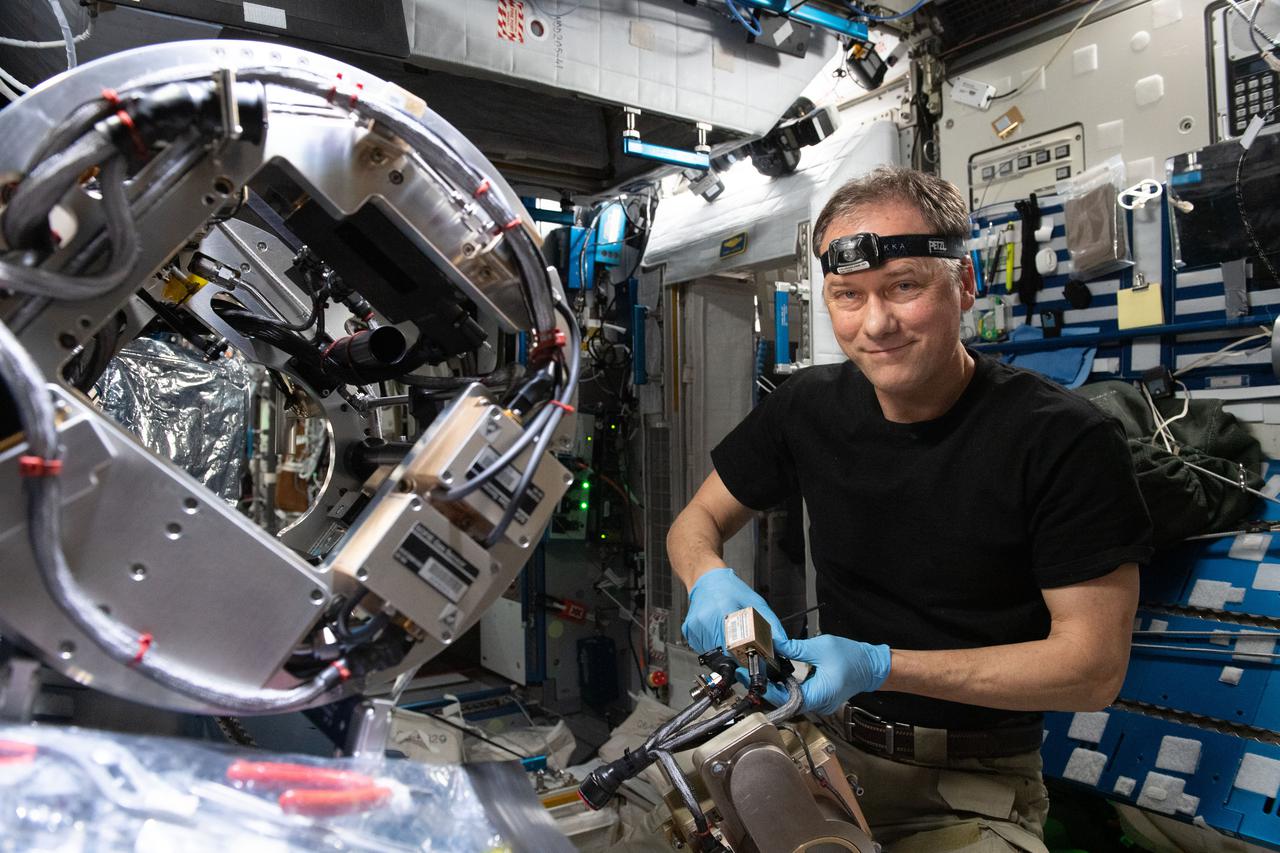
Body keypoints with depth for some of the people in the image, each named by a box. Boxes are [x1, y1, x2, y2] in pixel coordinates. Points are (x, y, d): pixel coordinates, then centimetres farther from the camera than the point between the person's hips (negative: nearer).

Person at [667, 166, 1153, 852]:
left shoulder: (1067, 441, -16)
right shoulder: (808, 408, -4)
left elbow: (1094, 668, -15)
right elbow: (697, 522, 7)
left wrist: (882, 666, -24)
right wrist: (709, 580, -18)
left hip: (976, 781, -2)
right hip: (829, 743, 3)